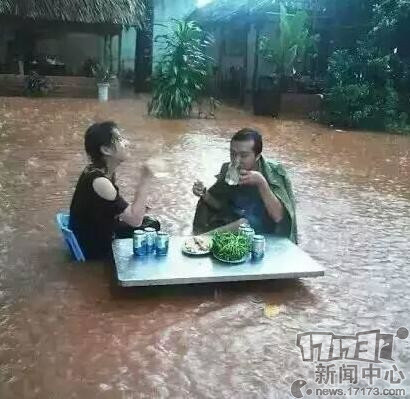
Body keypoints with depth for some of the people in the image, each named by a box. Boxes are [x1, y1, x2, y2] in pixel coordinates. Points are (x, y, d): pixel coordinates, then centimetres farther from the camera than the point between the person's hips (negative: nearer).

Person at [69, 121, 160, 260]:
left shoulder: (104, 170, -4)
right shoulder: (99, 181, -32)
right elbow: (135, 220, -32)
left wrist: (137, 206, -6)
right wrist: (145, 180, -28)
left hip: (99, 229, 8)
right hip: (94, 247, -8)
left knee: (152, 223, 13)